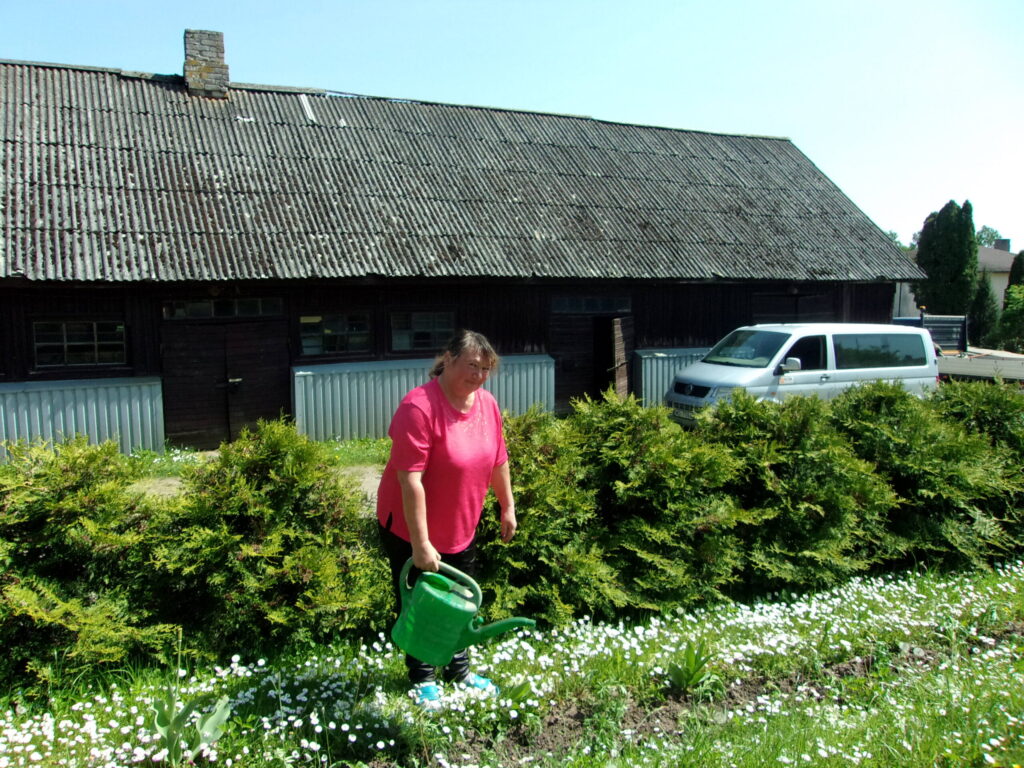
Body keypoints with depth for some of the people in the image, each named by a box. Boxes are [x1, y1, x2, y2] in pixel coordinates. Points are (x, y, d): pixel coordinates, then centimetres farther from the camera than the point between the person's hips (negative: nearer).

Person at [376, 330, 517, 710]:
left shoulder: (488, 404, -4)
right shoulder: (419, 407, -27)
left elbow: (498, 460, 9)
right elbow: (410, 479, -30)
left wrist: (508, 507, 12)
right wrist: (420, 543, -30)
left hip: (461, 527, 7)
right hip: (409, 528, -7)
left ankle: (459, 670, 40)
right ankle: (423, 679, 31)